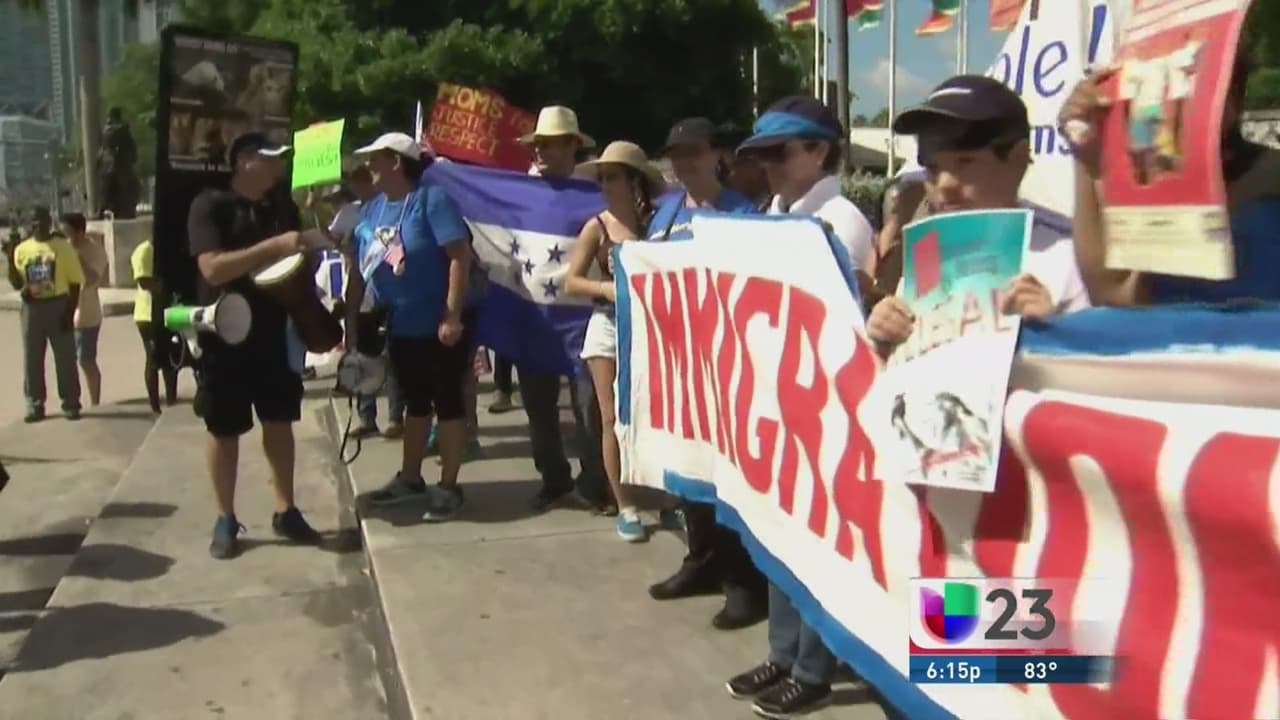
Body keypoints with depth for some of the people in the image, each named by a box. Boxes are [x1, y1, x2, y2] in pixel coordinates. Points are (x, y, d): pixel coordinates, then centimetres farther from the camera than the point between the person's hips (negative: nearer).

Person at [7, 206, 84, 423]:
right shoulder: (22, 249, 7)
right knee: (32, 360, 6)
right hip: (32, 308, 3)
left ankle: (71, 404, 8)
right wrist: (10, 259, -9)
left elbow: (75, 282, -4)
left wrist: (70, 312, -11)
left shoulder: (63, 247, -2)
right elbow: (17, 284, 5)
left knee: (65, 358, 1)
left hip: (58, 306, -3)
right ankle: (35, 406, 14)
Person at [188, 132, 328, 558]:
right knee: (224, 430, 5)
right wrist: (275, 246, -30)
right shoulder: (210, 206, -10)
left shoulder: (283, 209, 8)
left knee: (279, 422, 10)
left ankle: (285, 511, 22)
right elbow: (213, 268, -24)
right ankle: (226, 520, 18)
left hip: (274, 335, 5)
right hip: (225, 337, -5)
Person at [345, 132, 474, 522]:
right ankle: (410, 478, 30)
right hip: (401, 326, 7)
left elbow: (460, 255, -21)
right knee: (415, 402, 18)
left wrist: (452, 316, -25)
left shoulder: (431, 199, -14)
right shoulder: (372, 209, 7)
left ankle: (448, 487, 11)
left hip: (442, 324, -7)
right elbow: (360, 270, 12)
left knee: (447, 401, 2)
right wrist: (350, 320, 9)